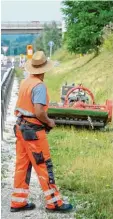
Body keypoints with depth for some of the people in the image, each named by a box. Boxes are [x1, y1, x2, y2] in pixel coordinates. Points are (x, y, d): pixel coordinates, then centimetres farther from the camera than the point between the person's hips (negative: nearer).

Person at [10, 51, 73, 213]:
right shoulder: (40, 86, -19)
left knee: (22, 165, 12)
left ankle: (18, 201, 17)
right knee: (44, 166, 0)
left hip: (21, 127, 8)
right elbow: (39, 112, -28)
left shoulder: (24, 83, 7)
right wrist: (49, 122, -10)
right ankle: (53, 202, 7)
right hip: (34, 131, -8)